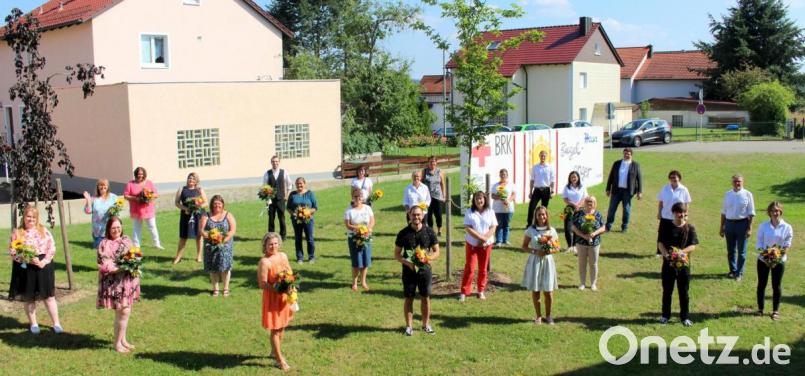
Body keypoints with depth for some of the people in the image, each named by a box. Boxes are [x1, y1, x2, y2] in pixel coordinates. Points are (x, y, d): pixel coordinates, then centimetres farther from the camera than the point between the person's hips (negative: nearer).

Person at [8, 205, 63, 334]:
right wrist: (28, 260, -19)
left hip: (43, 266, 0)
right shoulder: (17, 232, 0)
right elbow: (12, 252, -5)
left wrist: (44, 261, -13)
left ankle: (56, 323, 9)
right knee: (29, 298, 8)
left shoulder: (44, 231, 4)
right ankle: (33, 324, 22)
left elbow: (52, 247, 1)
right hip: (25, 268, 0)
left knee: (49, 296, 3)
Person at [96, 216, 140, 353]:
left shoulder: (126, 240, 10)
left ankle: (123, 339, 27)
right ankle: (117, 343, 8)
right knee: (123, 312, -6)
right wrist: (123, 268, -23)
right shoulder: (105, 244, -12)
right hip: (115, 284, -7)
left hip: (128, 281, 7)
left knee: (126, 312, 13)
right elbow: (104, 266, -17)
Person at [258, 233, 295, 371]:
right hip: (272, 297, -7)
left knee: (282, 325, 18)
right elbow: (263, 284, -21)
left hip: (284, 296, 7)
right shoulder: (264, 261, -19)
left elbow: (290, 273, 14)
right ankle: (280, 359, 10)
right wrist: (279, 290, -29)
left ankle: (275, 351, 38)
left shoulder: (283, 256, 3)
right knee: (275, 328, 1)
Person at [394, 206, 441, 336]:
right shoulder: (403, 233, -5)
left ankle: (426, 324, 24)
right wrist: (408, 263, -19)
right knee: (409, 298, 6)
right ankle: (409, 326, 18)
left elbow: (436, 251, 3)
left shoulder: (429, 232, -3)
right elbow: (396, 254, -1)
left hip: (425, 269, 1)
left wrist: (427, 258, -18)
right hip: (409, 270, -1)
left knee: (425, 298, 9)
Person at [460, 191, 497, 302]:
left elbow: (493, 227, -3)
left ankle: (481, 291, 22)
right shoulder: (469, 212, -4)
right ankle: (464, 292, 3)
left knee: (483, 269, 9)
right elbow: (468, 228, -12)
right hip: (472, 244, -2)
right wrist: (481, 237, -20)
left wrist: (485, 239, -17)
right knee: (469, 268, -3)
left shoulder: (490, 212, 1)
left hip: (486, 244, 2)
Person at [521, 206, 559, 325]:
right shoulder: (531, 230, -2)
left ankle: (548, 316, 20)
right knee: (535, 291, 5)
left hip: (547, 261, 0)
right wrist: (535, 251, -15)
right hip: (534, 261, 0)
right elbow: (524, 246, 1)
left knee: (548, 292, 1)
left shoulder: (552, 231, 1)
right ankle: (538, 316, 21)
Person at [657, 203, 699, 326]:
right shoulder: (666, 228, -2)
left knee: (684, 292, 8)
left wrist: (682, 251, -24)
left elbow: (693, 246, -6)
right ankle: (665, 315, 22)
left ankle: (684, 317, 20)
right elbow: (660, 243, -5)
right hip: (668, 263, 0)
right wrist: (665, 253, -24)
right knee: (667, 291, 10)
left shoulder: (690, 228, -2)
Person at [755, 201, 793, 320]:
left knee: (777, 286, 6)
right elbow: (759, 243, 0)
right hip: (763, 259, 1)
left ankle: (775, 310, 19)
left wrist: (779, 254, -19)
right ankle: (760, 309, 21)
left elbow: (787, 245, -3)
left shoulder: (787, 228, -4)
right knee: (761, 284, 8)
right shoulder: (763, 226, -2)